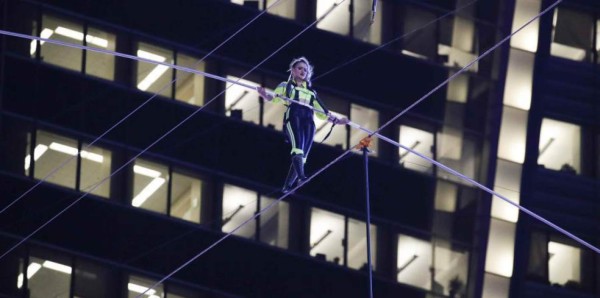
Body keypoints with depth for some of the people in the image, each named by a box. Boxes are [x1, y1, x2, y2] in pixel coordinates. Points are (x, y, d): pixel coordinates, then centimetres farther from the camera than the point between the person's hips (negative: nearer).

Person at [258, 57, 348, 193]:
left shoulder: (311, 92, 32)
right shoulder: (286, 86, 21)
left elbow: (322, 113, 29)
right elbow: (274, 97, 1)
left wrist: (337, 120, 13)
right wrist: (264, 94, -22)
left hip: (308, 122, 4)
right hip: (293, 119, -4)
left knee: (302, 155, -8)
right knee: (298, 148, -29)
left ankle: (287, 186, -3)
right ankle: (301, 177, -47)